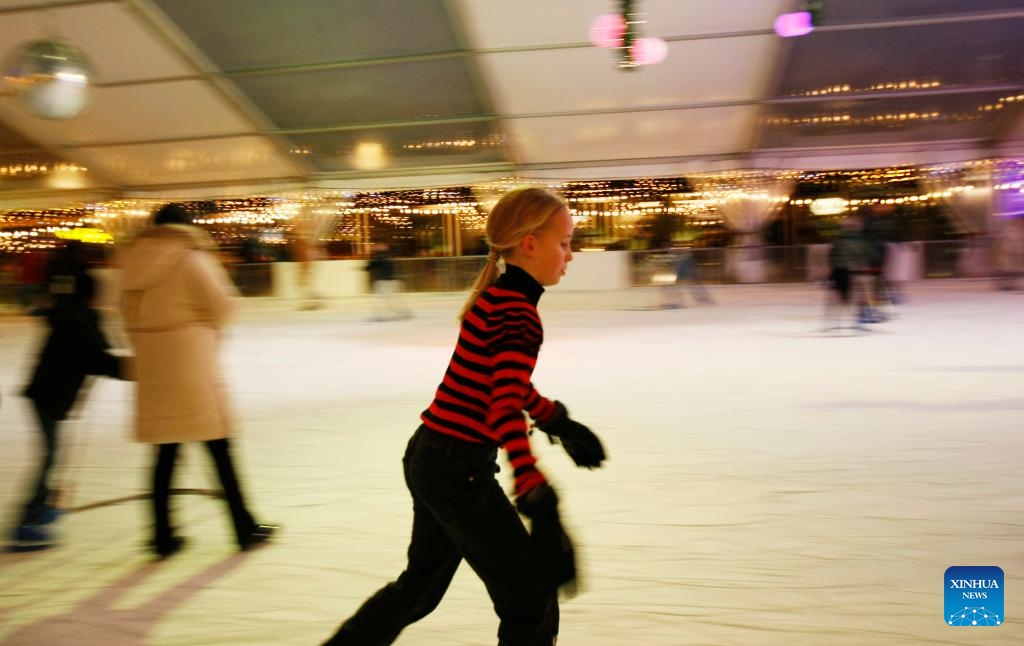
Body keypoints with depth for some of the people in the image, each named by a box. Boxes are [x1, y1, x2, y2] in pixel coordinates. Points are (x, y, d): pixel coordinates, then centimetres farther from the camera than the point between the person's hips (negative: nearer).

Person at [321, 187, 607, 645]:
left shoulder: (496, 297, 8)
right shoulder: (519, 314, -20)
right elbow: (506, 411, -32)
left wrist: (557, 421, 27)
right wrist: (537, 494, -41)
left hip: (429, 458, 10)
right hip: (459, 472, -10)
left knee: (422, 581, 29)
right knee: (531, 600, 6)